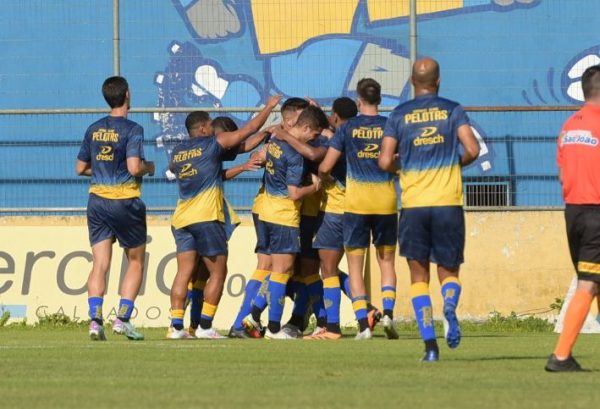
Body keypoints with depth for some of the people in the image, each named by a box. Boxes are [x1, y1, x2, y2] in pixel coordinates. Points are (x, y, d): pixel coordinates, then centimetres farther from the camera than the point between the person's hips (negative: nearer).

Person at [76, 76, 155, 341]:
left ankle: (95, 319, -10)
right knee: (135, 262, 9)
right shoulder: (132, 130, -10)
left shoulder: (94, 130, 8)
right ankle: (122, 318, -1)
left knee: (100, 264, 3)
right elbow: (134, 167, -19)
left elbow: (81, 168, 12)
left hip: (97, 200, 4)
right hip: (125, 201, -4)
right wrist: (150, 167, 1)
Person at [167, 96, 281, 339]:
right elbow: (249, 129, 5)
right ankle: (205, 326, -3)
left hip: (180, 219, 6)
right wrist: (269, 107, 20)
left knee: (184, 271, 4)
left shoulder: (177, 153, 14)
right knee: (218, 272, 2)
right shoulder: (213, 144, -1)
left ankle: (176, 326, -5)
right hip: (206, 218, -6)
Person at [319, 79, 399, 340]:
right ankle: (388, 311, -4)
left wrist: (323, 176, 20)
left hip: (356, 201, -1)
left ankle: (363, 323, -4)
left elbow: (325, 166, -2)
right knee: (386, 260, 16)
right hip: (385, 200, 1)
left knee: (355, 264, 5)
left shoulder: (348, 128, -2)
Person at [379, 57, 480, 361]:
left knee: (418, 276, 7)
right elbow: (472, 150, -8)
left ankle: (430, 344, -5)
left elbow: (385, 162, -4)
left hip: (413, 205, 0)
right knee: (449, 271, 12)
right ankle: (450, 306, -22)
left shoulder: (399, 115, 4)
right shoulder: (452, 110, 3)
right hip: (448, 202, 0)